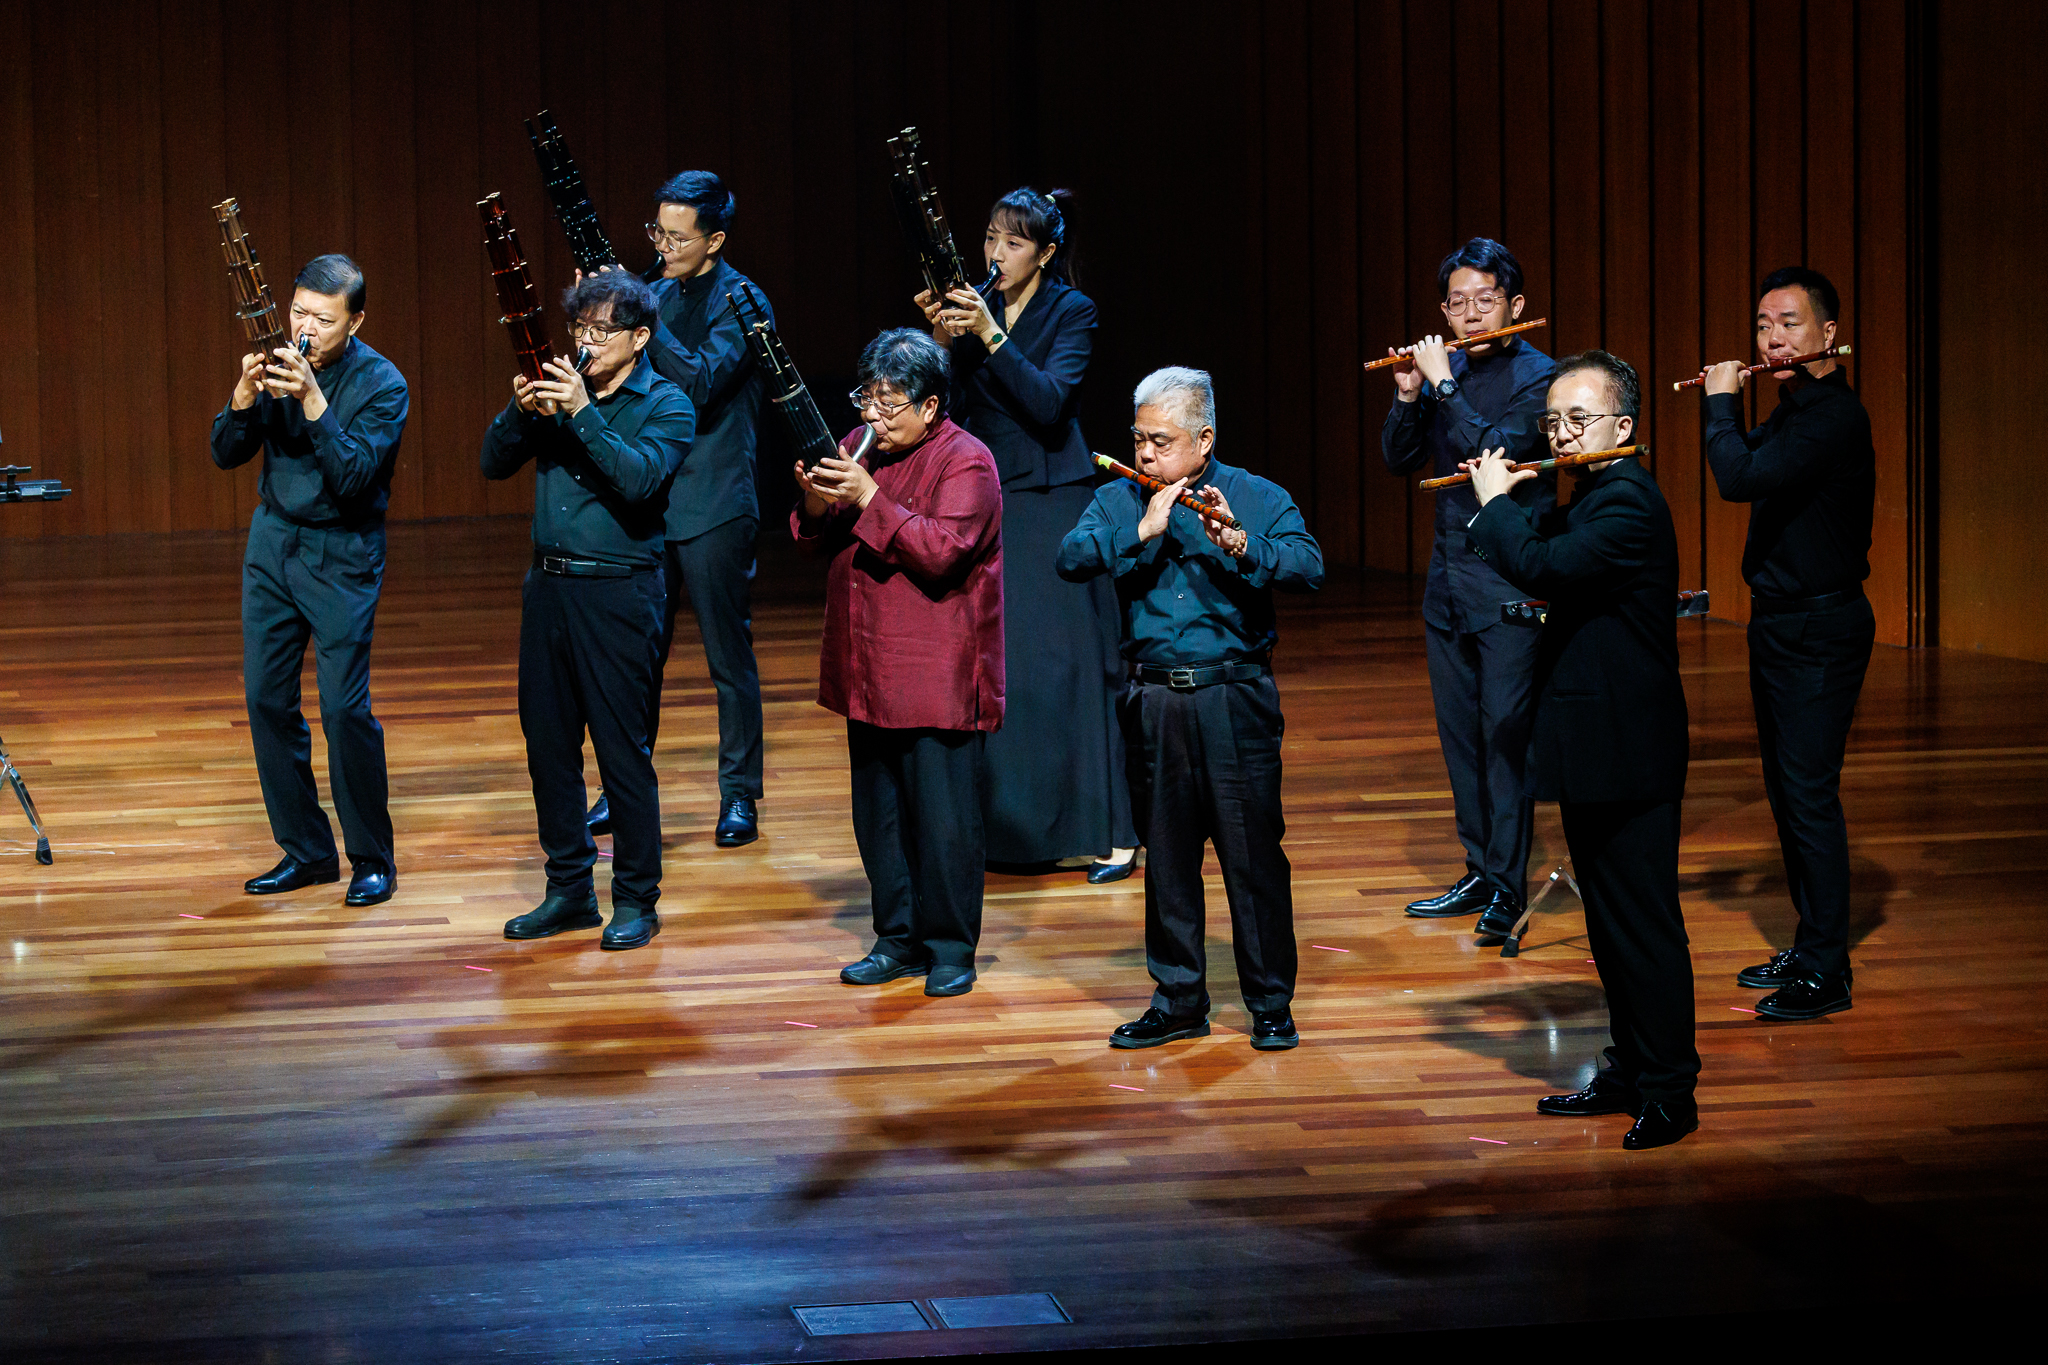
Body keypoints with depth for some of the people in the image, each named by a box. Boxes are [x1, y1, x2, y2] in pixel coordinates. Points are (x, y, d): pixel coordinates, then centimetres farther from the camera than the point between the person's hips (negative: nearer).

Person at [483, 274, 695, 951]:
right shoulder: (558, 387, 11)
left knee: (624, 749, -3)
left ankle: (636, 900, 6)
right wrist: (520, 410, -12)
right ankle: (569, 889, 20)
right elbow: (495, 464, 6)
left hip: (619, 591, -5)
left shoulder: (665, 404, -3)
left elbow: (640, 478, -20)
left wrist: (583, 412, -26)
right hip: (548, 584, 6)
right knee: (548, 743, 9)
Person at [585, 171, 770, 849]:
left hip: (714, 506, -6)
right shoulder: (661, 294, 11)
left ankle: (739, 795, 10)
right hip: (650, 499, 6)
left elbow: (701, 381, -22)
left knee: (729, 653, 1)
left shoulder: (743, 303, -9)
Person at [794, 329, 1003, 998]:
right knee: (878, 810, 11)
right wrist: (815, 507, -7)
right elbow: (817, 544, 16)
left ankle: (950, 948, 5)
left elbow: (942, 550, -22)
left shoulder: (965, 463, -9)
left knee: (943, 816, -4)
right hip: (870, 676, 7)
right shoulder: (860, 450, 14)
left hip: (940, 679, -7)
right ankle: (898, 939, 20)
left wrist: (869, 499, -24)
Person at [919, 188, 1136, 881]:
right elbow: (947, 407, 2)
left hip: (1052, 504, -4)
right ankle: (1001, 823, 12)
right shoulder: (971, 307, 9)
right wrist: (943, 341, -14)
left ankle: (1109, 830, -3)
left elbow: (1049, 402, -17)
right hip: (982, 500, 5)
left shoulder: (1071, 312, -3)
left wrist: (992, 336, -24)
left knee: (1070, 661, -7)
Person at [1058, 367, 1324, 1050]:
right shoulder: (1118, 501, 8)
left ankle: (1271, 1004, 9)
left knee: (1253, 853, -1)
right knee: (1166, 856, 9)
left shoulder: (1258, 499, 1)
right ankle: (1178, 1001, 19)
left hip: (1235, 697, -3)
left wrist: (1239, 544, -30)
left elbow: (1308, 567, -15)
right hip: (1154, 704, 3)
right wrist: (1141, 532, -20)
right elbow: (1071, 559, -8)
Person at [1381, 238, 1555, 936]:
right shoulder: (1440, 369, 10)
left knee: (1506, 730, -7)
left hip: (1510, 578, -7)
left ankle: (1508, 885, -4)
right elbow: (1398, 459, 9)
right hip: (1447, 573, 7)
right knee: (1459, 732, 11)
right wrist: (1408, 396, -7)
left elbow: (1498, 451, -23)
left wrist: (1442, 385, -19)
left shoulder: (1538, 377, -9)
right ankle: (1479, 872, 20)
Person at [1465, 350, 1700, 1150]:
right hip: (1594, 751, 10)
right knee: (1609, 920, 16)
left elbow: (1542, 569, -28)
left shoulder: (1628, 501, -17)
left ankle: (1669, 1090, 0)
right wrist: (1501, 509, 5)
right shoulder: (1587, 502, 14)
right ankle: (1630, 1070, 25)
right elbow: (1536, 575, 18)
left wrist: (1495, 502, -13)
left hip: (1627, 754, -10)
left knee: (1644, 921, -5)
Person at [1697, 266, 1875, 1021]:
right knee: (1786, 789, 15)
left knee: (1810, 793, -9)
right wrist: (1725, 405, 10)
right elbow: (1744, 470, 24)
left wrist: (1721, 402, -14)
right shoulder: (1792, 411, 11)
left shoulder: (1834, 415, -20)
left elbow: (1740, 477, -29)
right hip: (1779, 620, 10)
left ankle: (1827, 971, -6)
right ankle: (1810, 946, 25)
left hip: (1820, 629, -10)